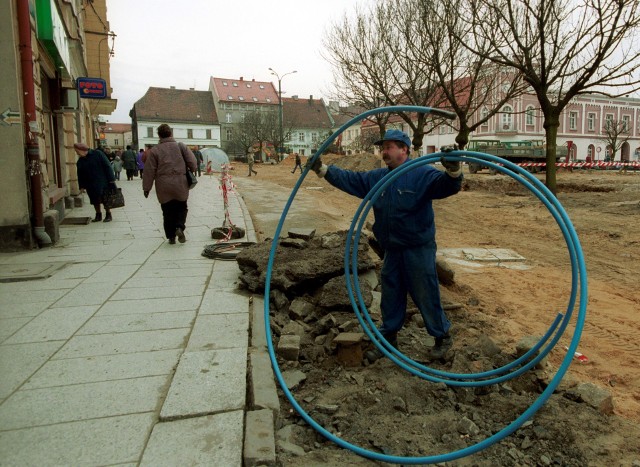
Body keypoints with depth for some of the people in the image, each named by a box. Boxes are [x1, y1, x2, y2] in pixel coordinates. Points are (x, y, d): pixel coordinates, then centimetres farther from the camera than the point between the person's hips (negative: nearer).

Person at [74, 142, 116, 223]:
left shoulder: (97, 154, -9)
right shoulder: (80, 161, 7)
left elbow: (107, 166, -10)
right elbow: (80, 175, 13)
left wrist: (111, 179, -14)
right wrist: (82, 186, 8)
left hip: (102, 183, -5)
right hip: (90, 185, 5)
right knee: (95, 201, 8)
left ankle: (108, 215, 13)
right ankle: (98, 215, 20)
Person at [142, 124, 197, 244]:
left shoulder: (154, 150, -1)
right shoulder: (181, 146, 2)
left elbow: (149, 171, -1)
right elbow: (192, 162, -1)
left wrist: (146, 188, 5)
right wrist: (191, 172, 19)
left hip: (163, 186, 0)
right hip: (180, 184, 0)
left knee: (167, 211, 9)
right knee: (181, 207, 14)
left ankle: (171, 236, 11)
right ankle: (180, 227, -9)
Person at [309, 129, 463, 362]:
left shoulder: (422, 174, -13)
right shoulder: (376, 177, 7)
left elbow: (446, 186, -27)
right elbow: (349, 179, 8)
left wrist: (453, 171, -49)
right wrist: (322, 169, 2)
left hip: (418, 251, -6)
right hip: (392, 251, 7)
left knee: (426, 295, 5)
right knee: (390, 296, 17)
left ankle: (442, 337, 27)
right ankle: (388, 338, 33)